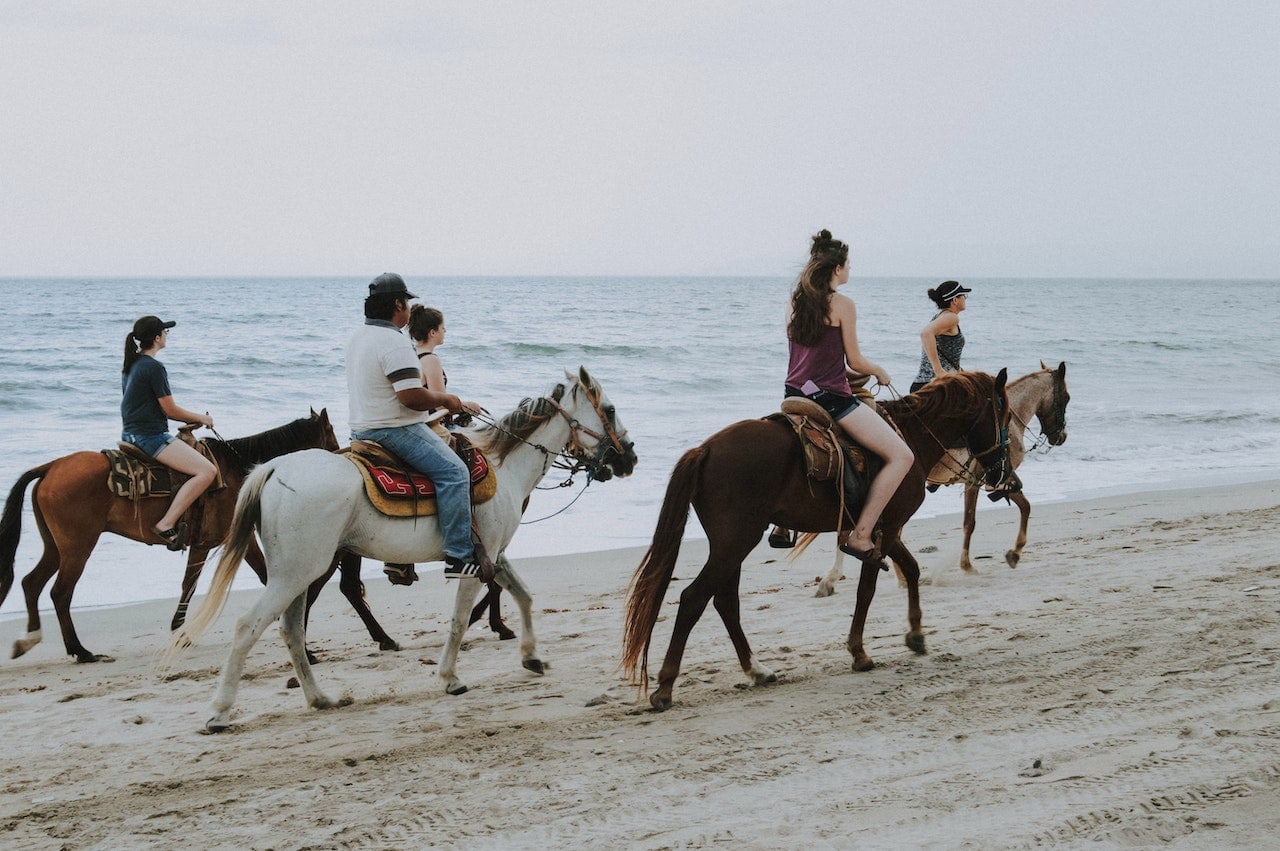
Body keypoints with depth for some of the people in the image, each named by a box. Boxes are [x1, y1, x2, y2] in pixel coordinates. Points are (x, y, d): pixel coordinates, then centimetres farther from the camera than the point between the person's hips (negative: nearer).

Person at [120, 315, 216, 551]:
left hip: (131, 433, 10)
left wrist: (187, 419, 17)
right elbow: (170, 410, -12)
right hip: (150, 436, -10)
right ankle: (167, 524, -24)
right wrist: (201, 418, 5)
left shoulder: (131, 365, 14)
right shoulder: (154, 367, -14)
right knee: (207, 471, -20)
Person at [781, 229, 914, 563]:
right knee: (901, 456, -9)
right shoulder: (842, 304, -8)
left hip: (796, 394, 8)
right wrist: (880, 372, 14)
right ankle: (860, 535, -16)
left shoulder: (795, 302, 12)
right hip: (830, 397, -8)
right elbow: (855, 362, -6)